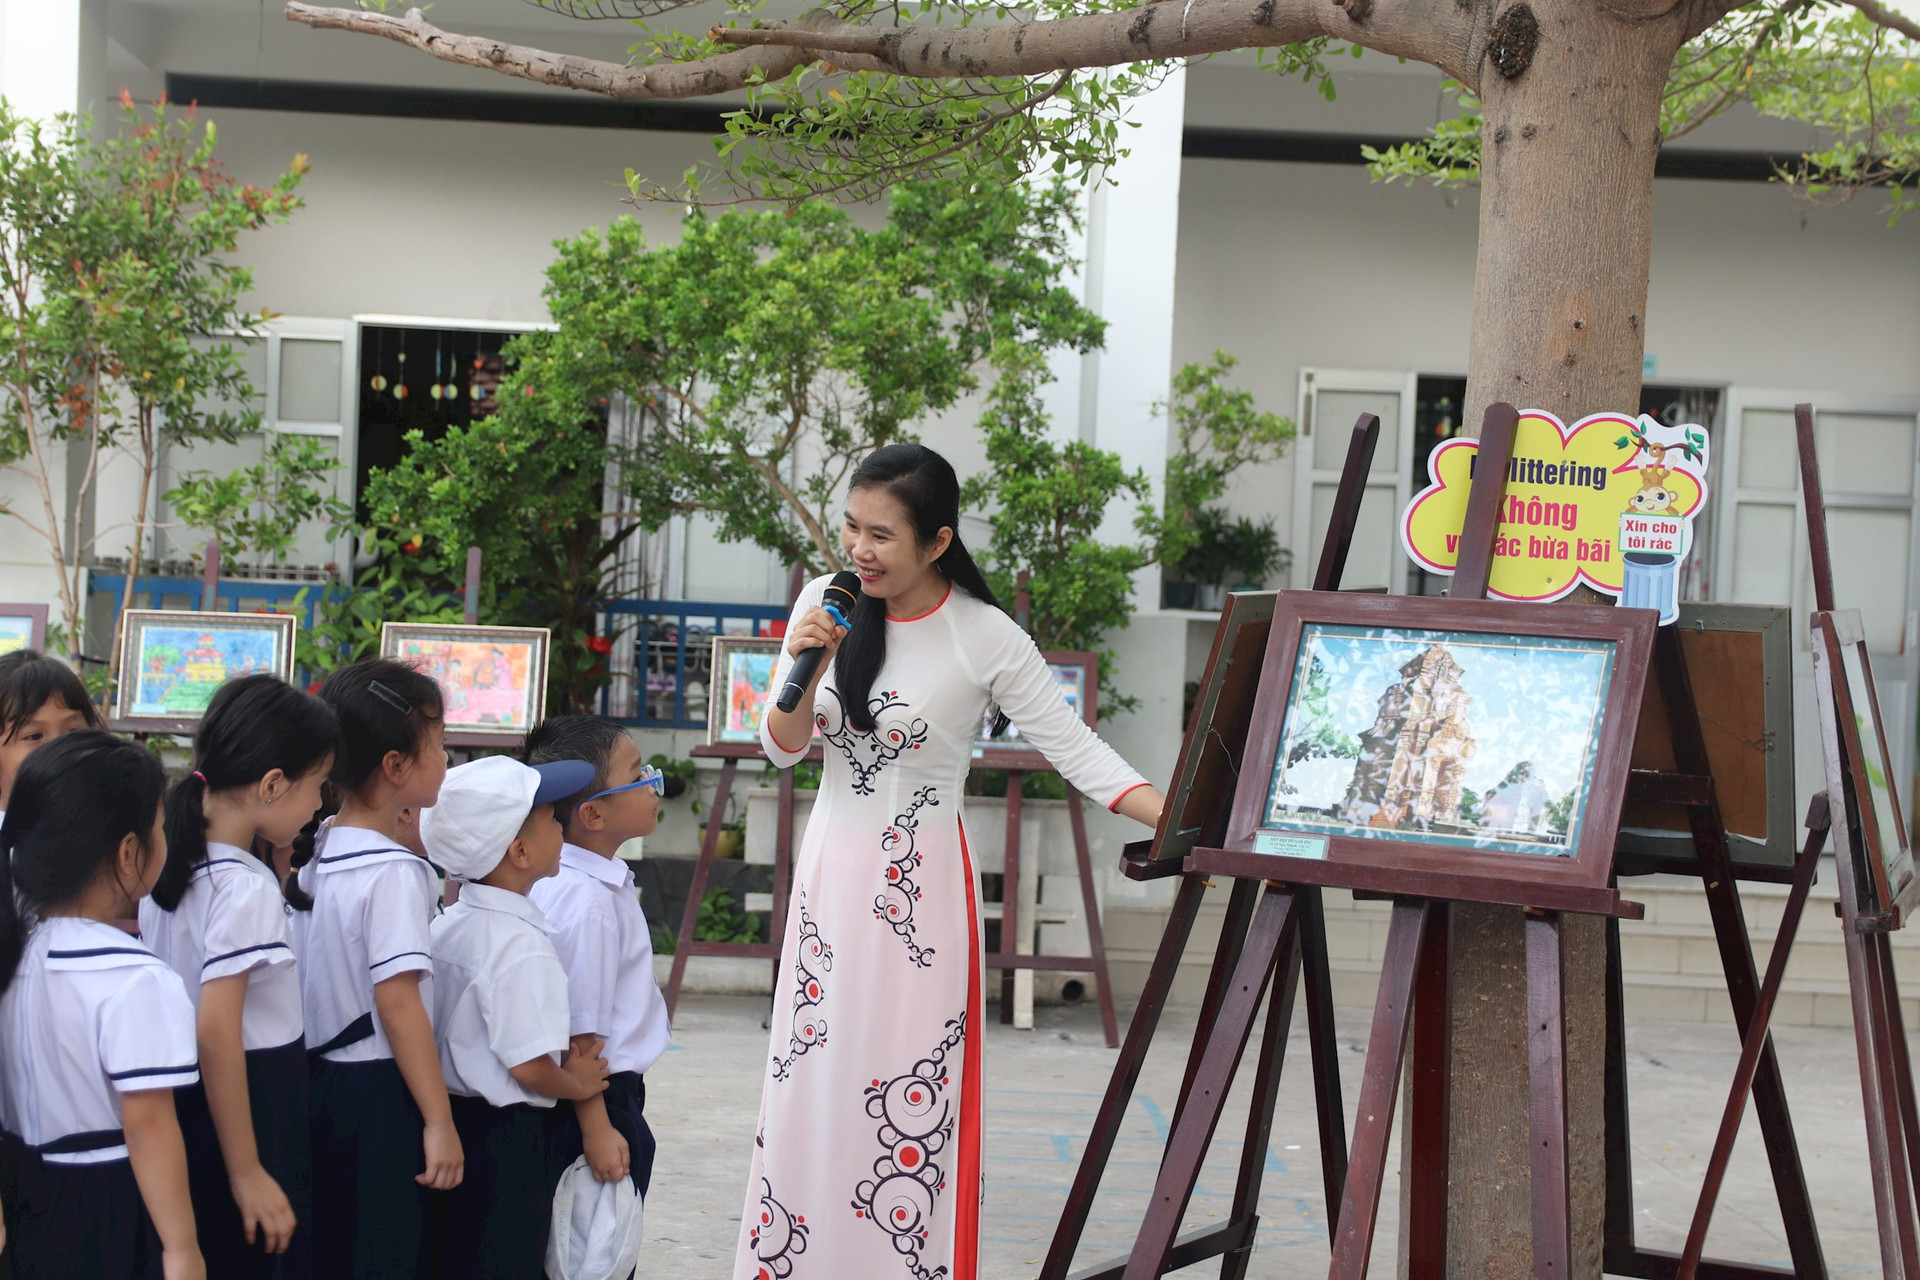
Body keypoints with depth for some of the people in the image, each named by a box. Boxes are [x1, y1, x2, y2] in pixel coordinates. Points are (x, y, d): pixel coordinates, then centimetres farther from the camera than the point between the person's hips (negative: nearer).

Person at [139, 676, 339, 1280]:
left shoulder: (175, 863, 5)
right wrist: (247, 1173, -22)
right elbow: (218, 1036, -24)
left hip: (189, 1100, 9)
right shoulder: (246, 888, -20)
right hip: (253, 1110, -9)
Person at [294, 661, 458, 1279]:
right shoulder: (395, 872, -17)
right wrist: (440, 1121, -21)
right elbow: (397, 1000, -22)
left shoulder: (323, 853, 7)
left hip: (324, 1081, 9)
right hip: (380, 1091, -9)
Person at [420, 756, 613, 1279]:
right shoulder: (521, 947, -21)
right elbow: (529, 1066, -22)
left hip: (447, 1118, 9)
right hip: (507, 1137, -8)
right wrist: (577, 1083, -3)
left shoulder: (446, 925, 6)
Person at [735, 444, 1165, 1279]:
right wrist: (804, 666, -15)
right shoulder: (825, 603, 0)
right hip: (828, 870, 5)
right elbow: (782, 749, 5)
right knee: (808, 1075, 10)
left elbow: (1074, 748, -11)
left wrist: (1178, 823, -23)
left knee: (910, 1088, -5)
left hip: (918, 892, -5)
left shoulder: (985, 639, -13)